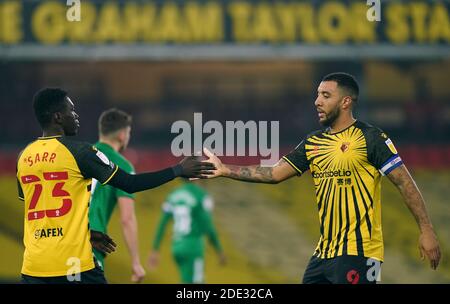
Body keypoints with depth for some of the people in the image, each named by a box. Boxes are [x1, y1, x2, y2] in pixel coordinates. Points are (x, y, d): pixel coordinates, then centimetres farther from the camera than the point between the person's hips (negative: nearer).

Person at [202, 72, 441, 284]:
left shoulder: (370, 138, -7)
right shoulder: (313, 143, 14)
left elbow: (405, 183, -8)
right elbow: (275, 174, 15)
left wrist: (426, 231, -13)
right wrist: (225, 170, 8)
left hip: (358, 251, -8)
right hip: (324, 252, 8)